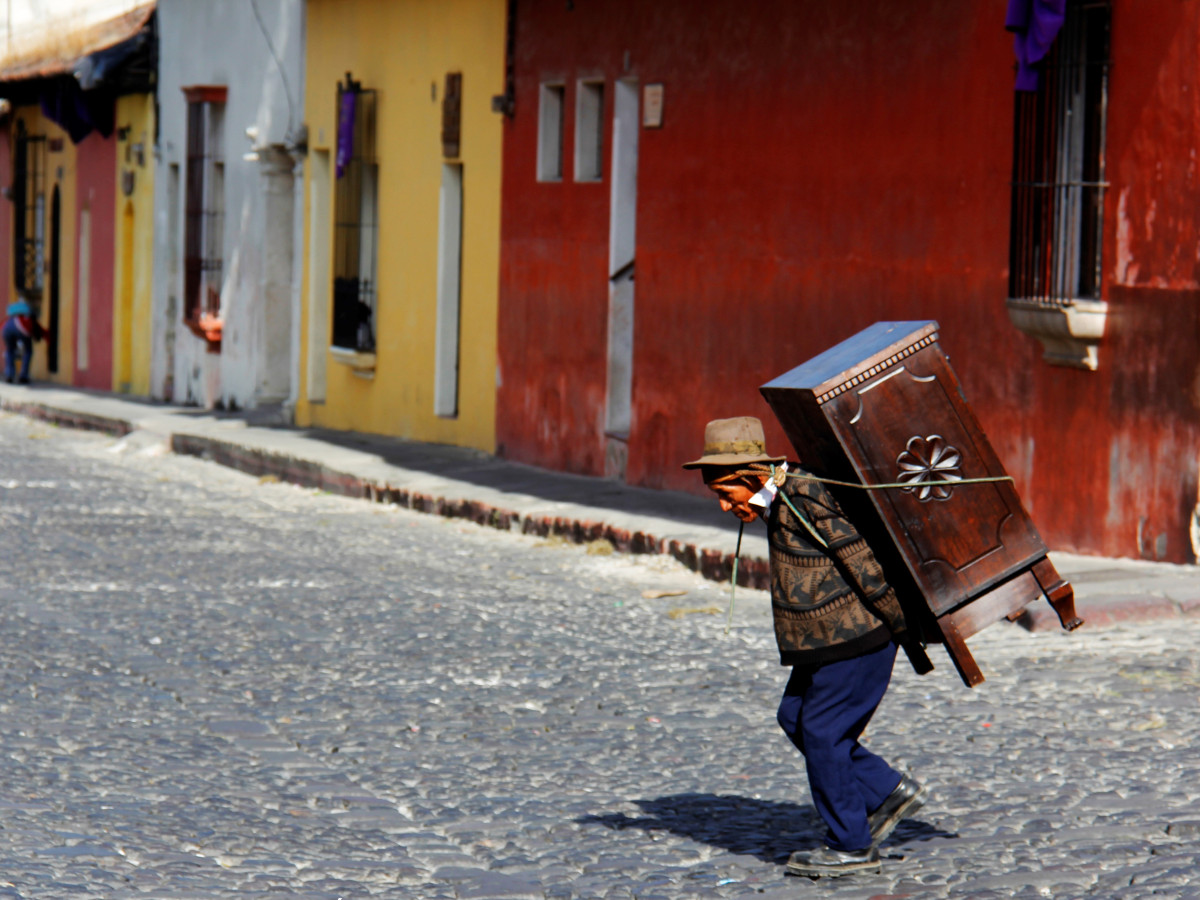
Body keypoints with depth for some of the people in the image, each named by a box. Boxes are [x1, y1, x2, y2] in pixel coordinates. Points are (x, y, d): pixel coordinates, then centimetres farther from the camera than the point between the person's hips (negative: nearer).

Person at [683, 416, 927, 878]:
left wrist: (903, 626, -13)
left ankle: (851, 846, 8)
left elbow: (864, 563, -21)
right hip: (827, 637, 10)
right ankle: (890, 792, 18)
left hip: (856, 636, -10)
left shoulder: (809, 498, -23)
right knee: (795, 716, 12)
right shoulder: (778, 502, 8)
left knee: (822, 732, -4)